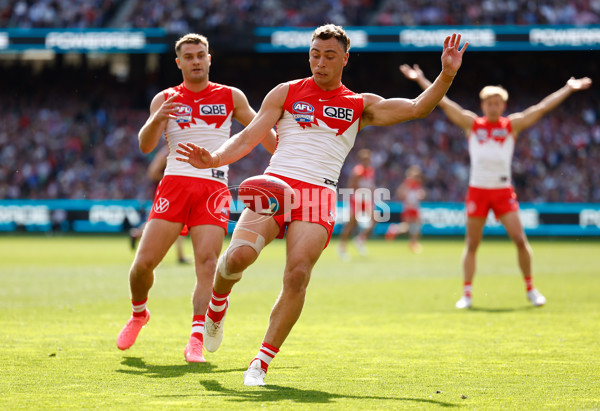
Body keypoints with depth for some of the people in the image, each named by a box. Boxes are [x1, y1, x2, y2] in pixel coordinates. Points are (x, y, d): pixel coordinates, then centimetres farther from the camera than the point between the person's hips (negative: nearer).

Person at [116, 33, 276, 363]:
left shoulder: (230, 97, 12)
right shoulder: (165, 99, 10)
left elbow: (261, 131, 20)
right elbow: (145, 145, 0)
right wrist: (157, 119, -20)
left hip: (213, 188, 0)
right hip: (175, 184, 0)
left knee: (207, 261, -16)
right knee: (144, 261, -6)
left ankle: (196, 340, -19)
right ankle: (139, 314, 23)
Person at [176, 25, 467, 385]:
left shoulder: (360, 105, 16)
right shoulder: (286, 93, 14)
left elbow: (417, 108, 8)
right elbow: (249, 137, 9)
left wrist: (447, 75, -6)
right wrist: (215, 159, -9)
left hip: (319, 196, 0)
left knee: (297, 276, -20)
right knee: (239, 255, -24)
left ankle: (262, 362, -8)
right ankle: (218, 305, 12)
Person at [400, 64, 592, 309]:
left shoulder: (512, 125, 6)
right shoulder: (472, 124, 6)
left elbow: (543, 107, 5)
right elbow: (443, 102, 6)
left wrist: (569, 88, 3)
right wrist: (421, 80, 4)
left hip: (504, 191, 0)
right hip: (477, 190, 0)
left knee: (520, 240, -7)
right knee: (471, 244, 3)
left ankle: (531, 289, 8)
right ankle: (466, 293, 10)